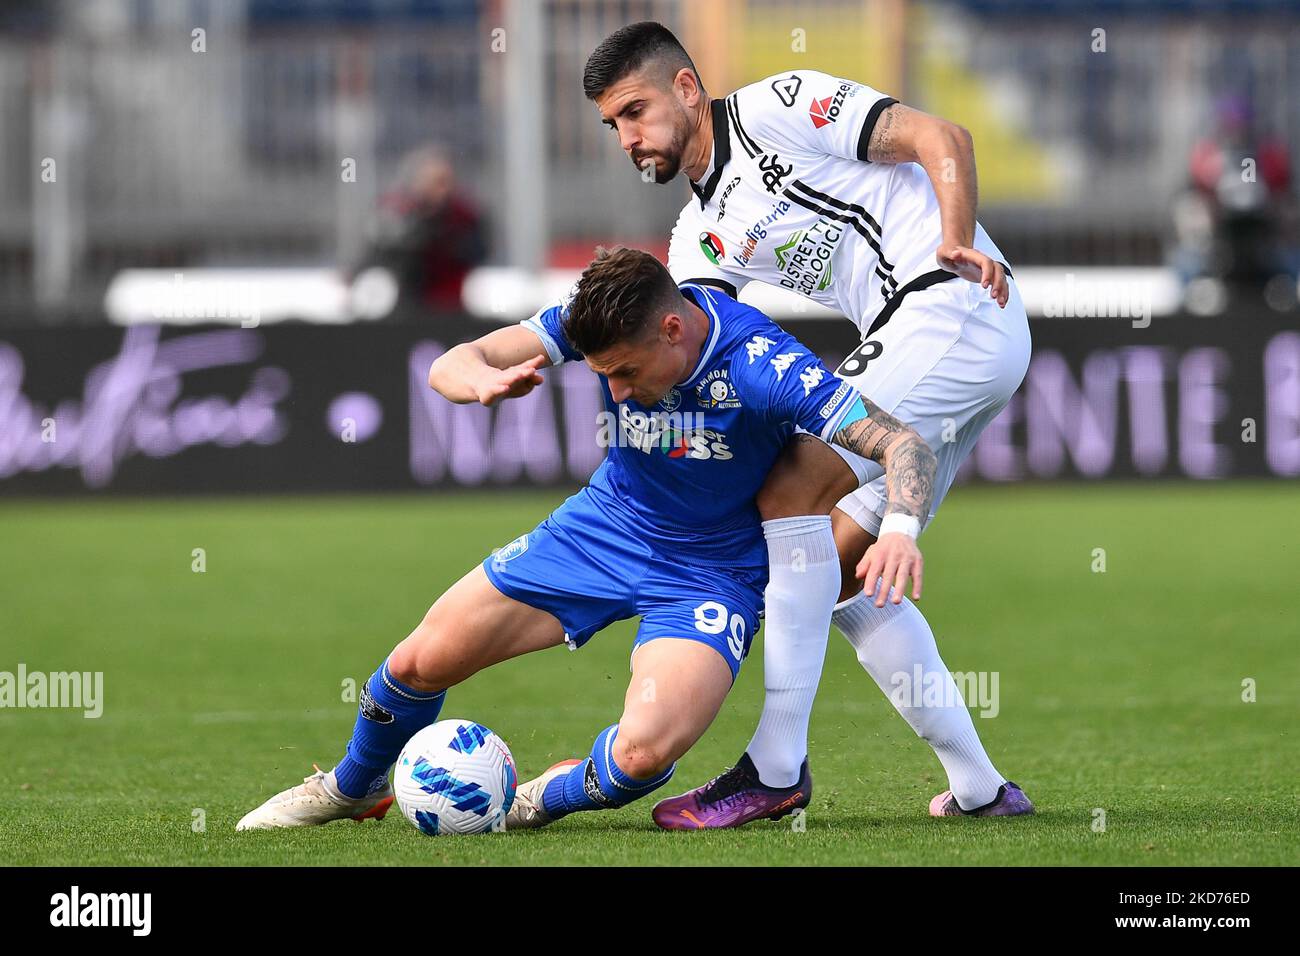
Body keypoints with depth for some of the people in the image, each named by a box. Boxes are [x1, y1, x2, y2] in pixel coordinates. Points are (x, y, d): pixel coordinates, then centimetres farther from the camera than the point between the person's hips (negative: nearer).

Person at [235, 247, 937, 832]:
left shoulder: (762, 366, -31)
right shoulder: (602, 319, -18)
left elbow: (905, 445, -31)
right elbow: (450, 366, -18)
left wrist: (899, 526, -53)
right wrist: (489, 381, -43)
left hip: (712, 572, -4)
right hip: (605, 525, 4)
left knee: (644, 751, -30)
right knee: (422, 662, 2)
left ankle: (551, 800, 7)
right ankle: (354, 789, 35)